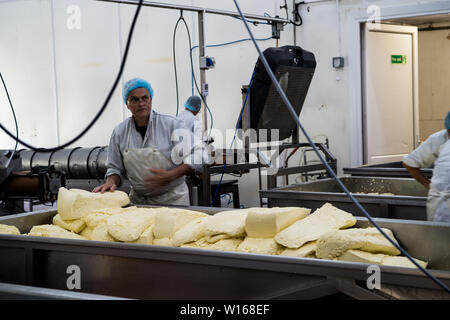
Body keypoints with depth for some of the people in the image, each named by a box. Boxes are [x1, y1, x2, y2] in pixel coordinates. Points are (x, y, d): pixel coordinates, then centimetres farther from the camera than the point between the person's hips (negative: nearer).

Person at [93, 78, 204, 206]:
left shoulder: (172, 125, -7)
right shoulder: (119, 132, 3)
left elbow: (195, 158, -11)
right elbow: (115, 168, 12)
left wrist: (170, 176, -22)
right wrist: (111, 182, -10)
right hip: (138, 200, 3)